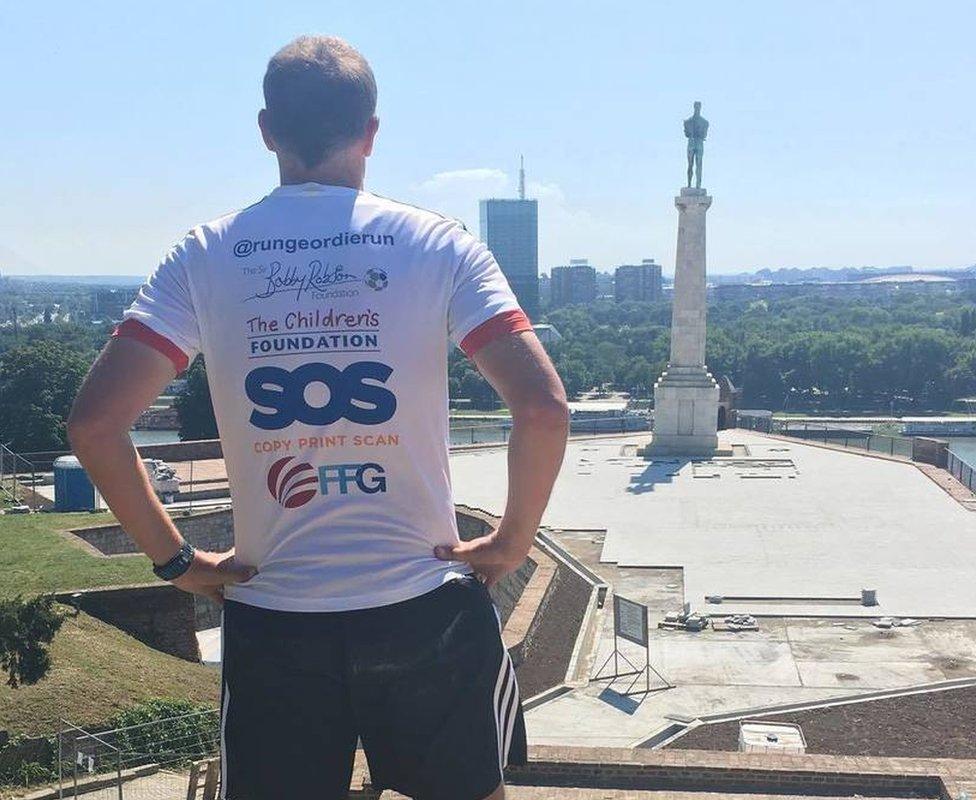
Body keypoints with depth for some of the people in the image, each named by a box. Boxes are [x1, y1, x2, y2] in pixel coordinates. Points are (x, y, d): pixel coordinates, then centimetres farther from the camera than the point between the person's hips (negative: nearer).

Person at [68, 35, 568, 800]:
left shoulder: (206, 256, -3)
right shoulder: (439, 244, -6)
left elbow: (95, 422, -9)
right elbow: (543, 407, -15)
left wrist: (175, 558, 1)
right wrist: (512, 541, -1)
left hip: (271, 620, 1)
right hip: (426, 609, 0)